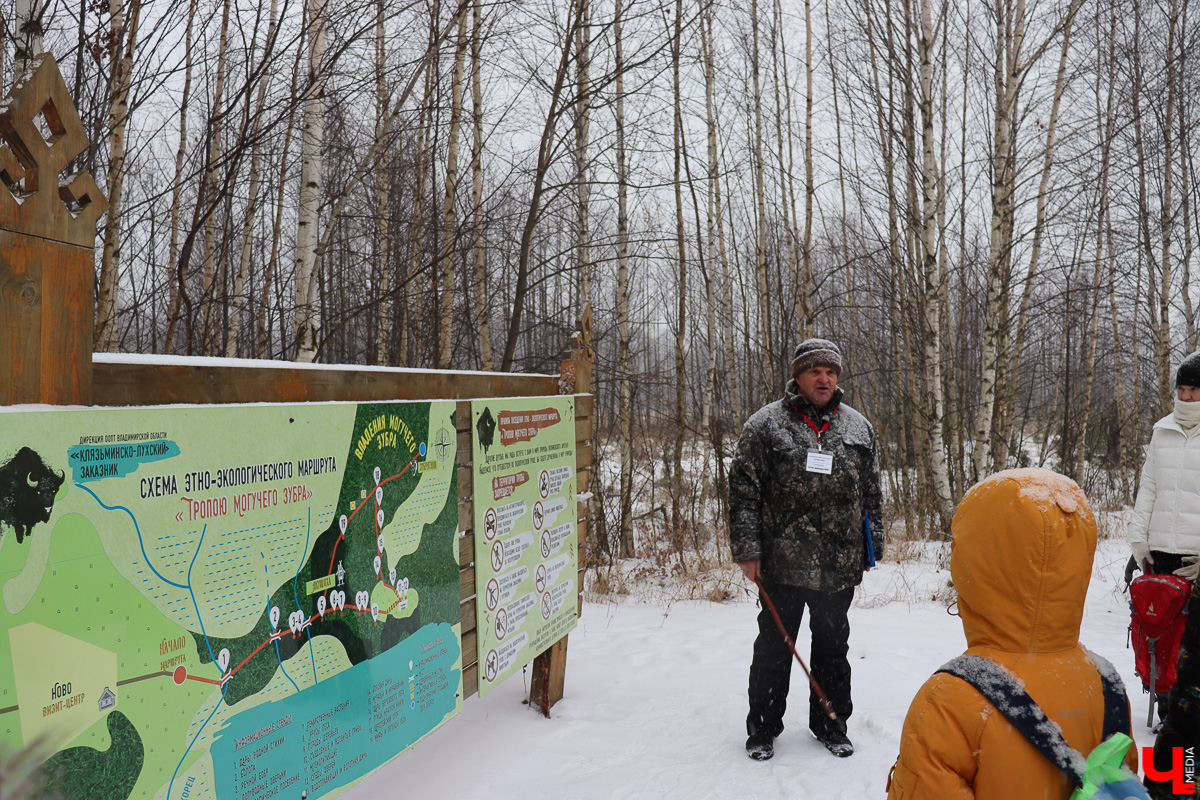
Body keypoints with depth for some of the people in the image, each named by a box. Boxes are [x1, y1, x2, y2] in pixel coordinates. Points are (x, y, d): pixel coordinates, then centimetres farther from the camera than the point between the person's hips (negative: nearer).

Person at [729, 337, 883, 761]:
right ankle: (762, 729, 24)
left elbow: (871, 493, 14)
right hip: (783, 563, -3)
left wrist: (872, 546, 12)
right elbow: (743, 489, -6)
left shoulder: (858, 427, 8)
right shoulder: (766, 424, -4)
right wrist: (747, 549, -10)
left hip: (840, 565, 3)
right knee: (774, 647, 9)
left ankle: (831, 724, 34)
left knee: (832, 647, 16)